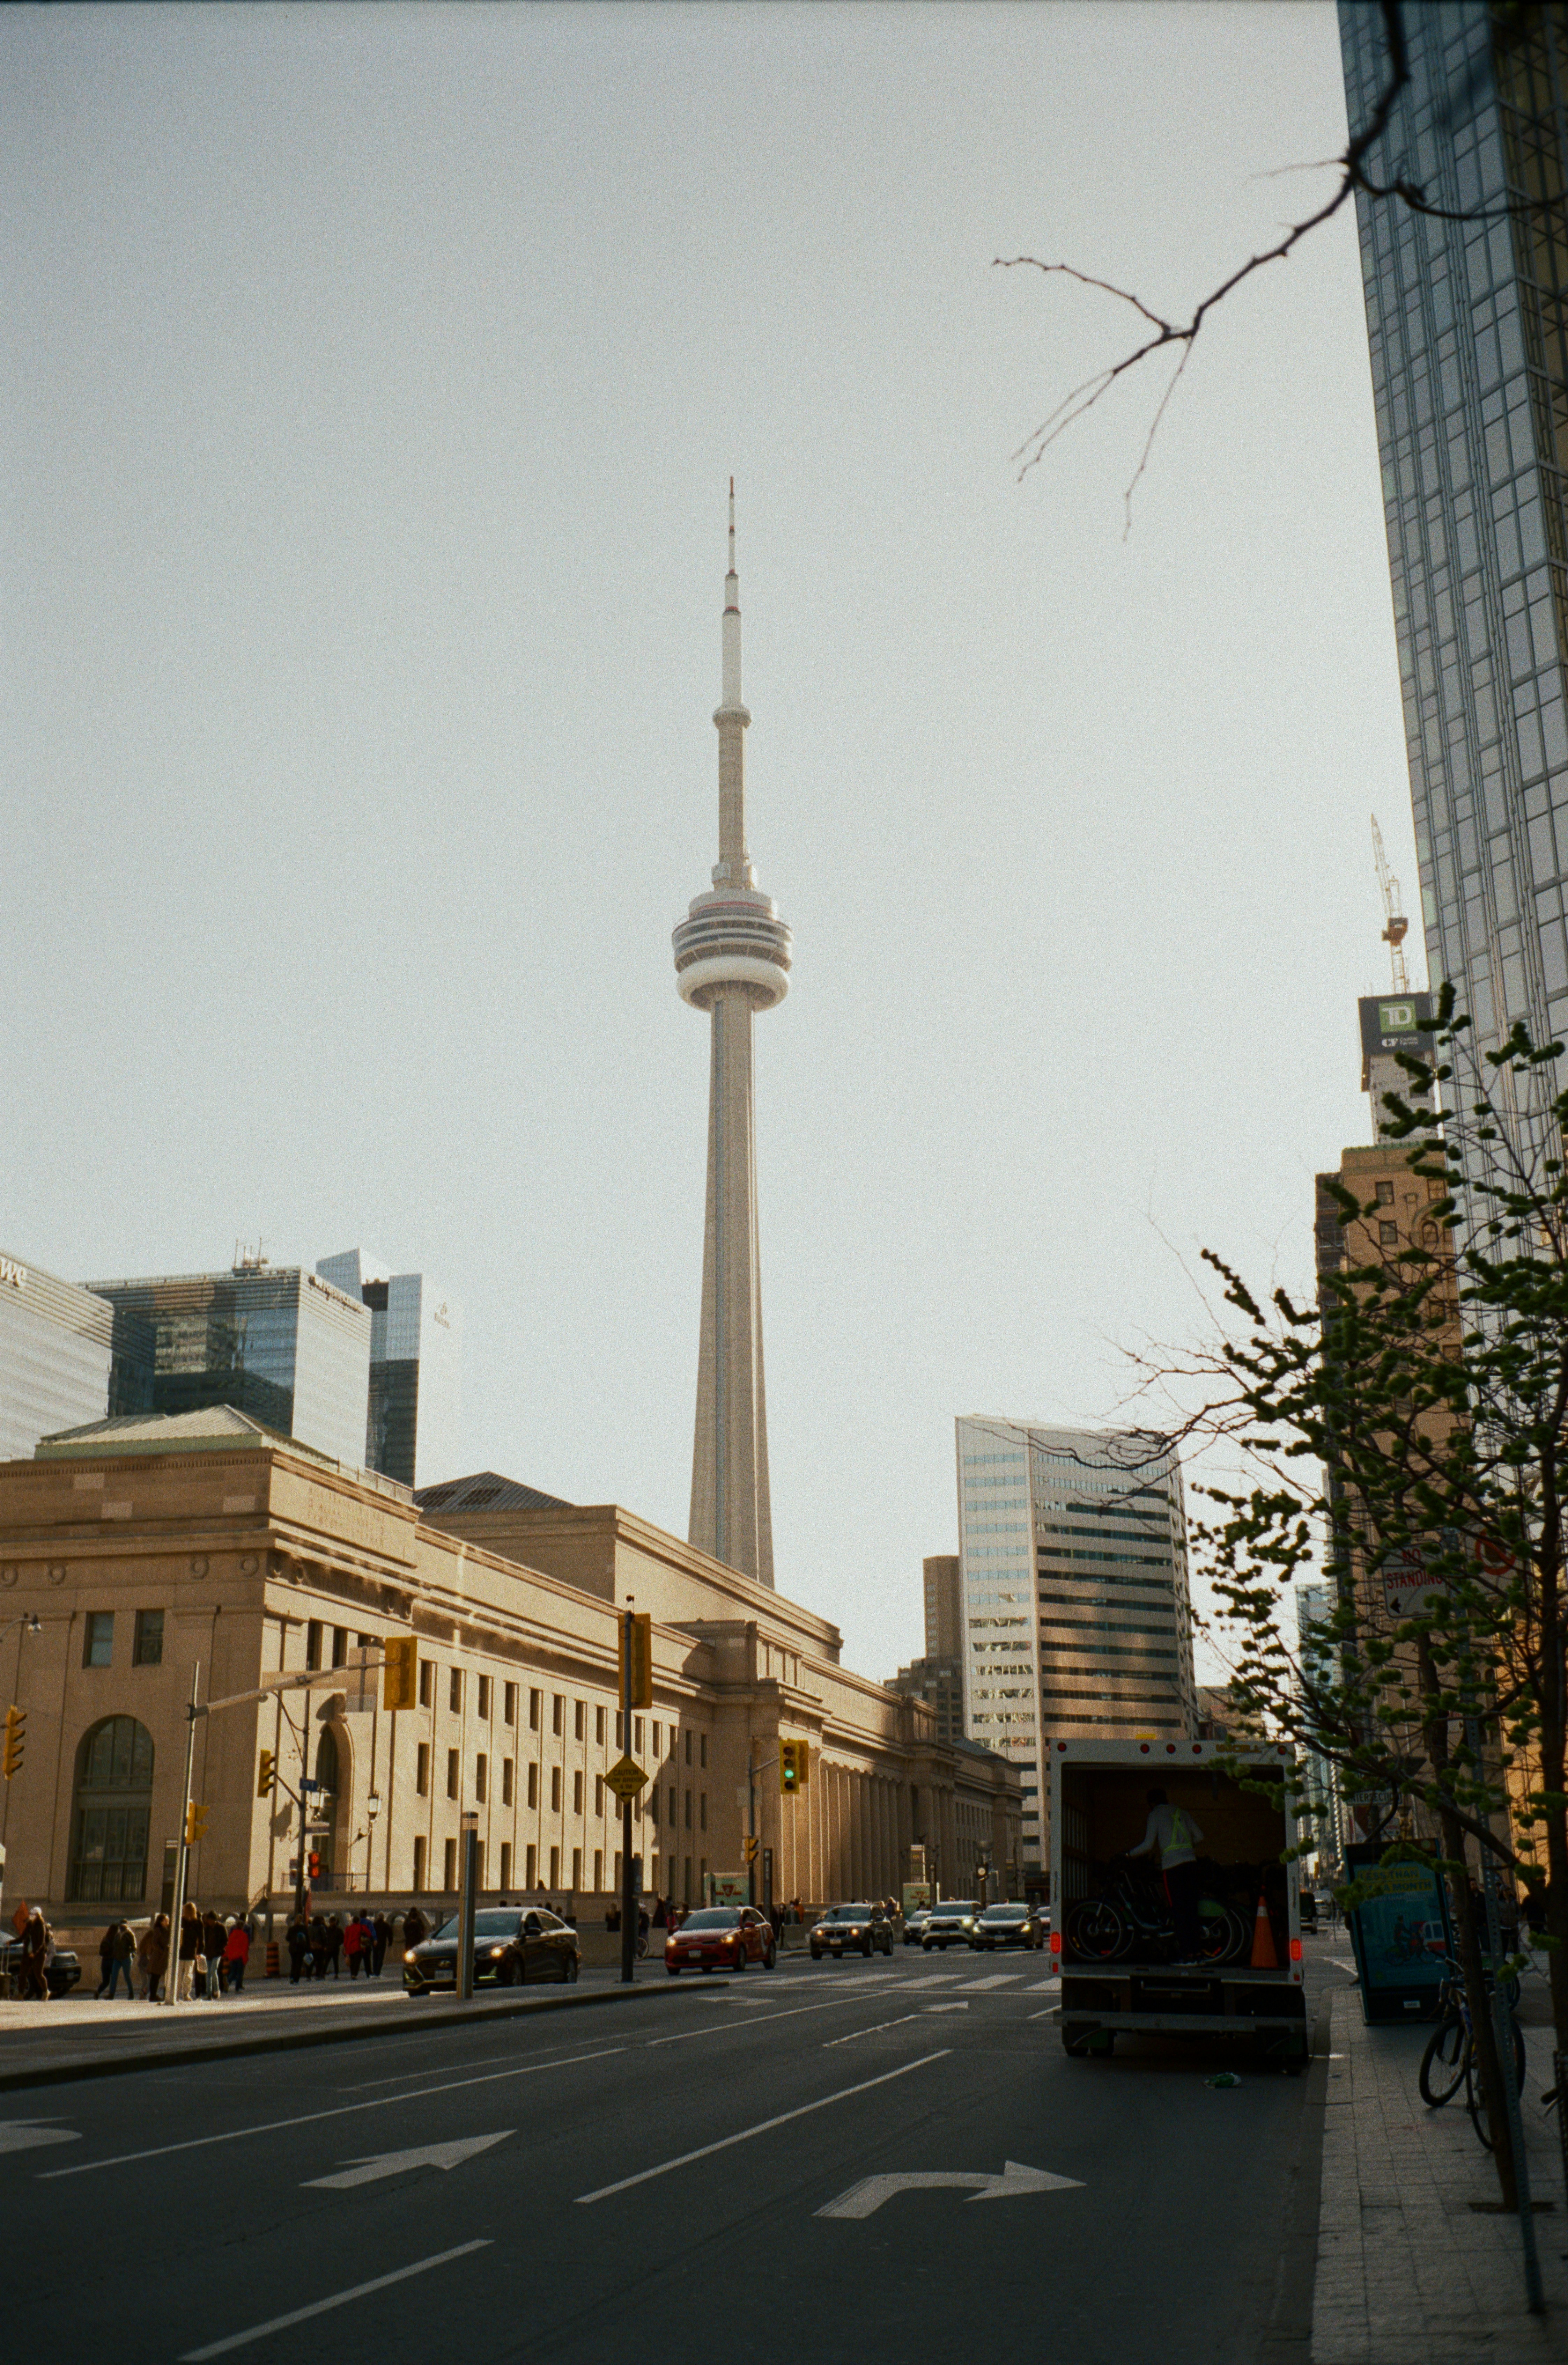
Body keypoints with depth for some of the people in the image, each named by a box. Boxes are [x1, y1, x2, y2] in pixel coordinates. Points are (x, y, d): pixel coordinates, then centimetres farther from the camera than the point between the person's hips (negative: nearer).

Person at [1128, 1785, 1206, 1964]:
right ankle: (1194, 1951, 6)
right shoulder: (1182, 1812, 19)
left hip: (1172, 1864, -5)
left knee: (1179, 1910, -4)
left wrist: (1129, 1854, 12)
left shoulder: (1155, 1815, 5)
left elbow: (1148, 1845, -2)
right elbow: (1199, 1836, 18)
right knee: (1191, 1909, 7)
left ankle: (1187, 1953, -9)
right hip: (1191, 1861, 5)